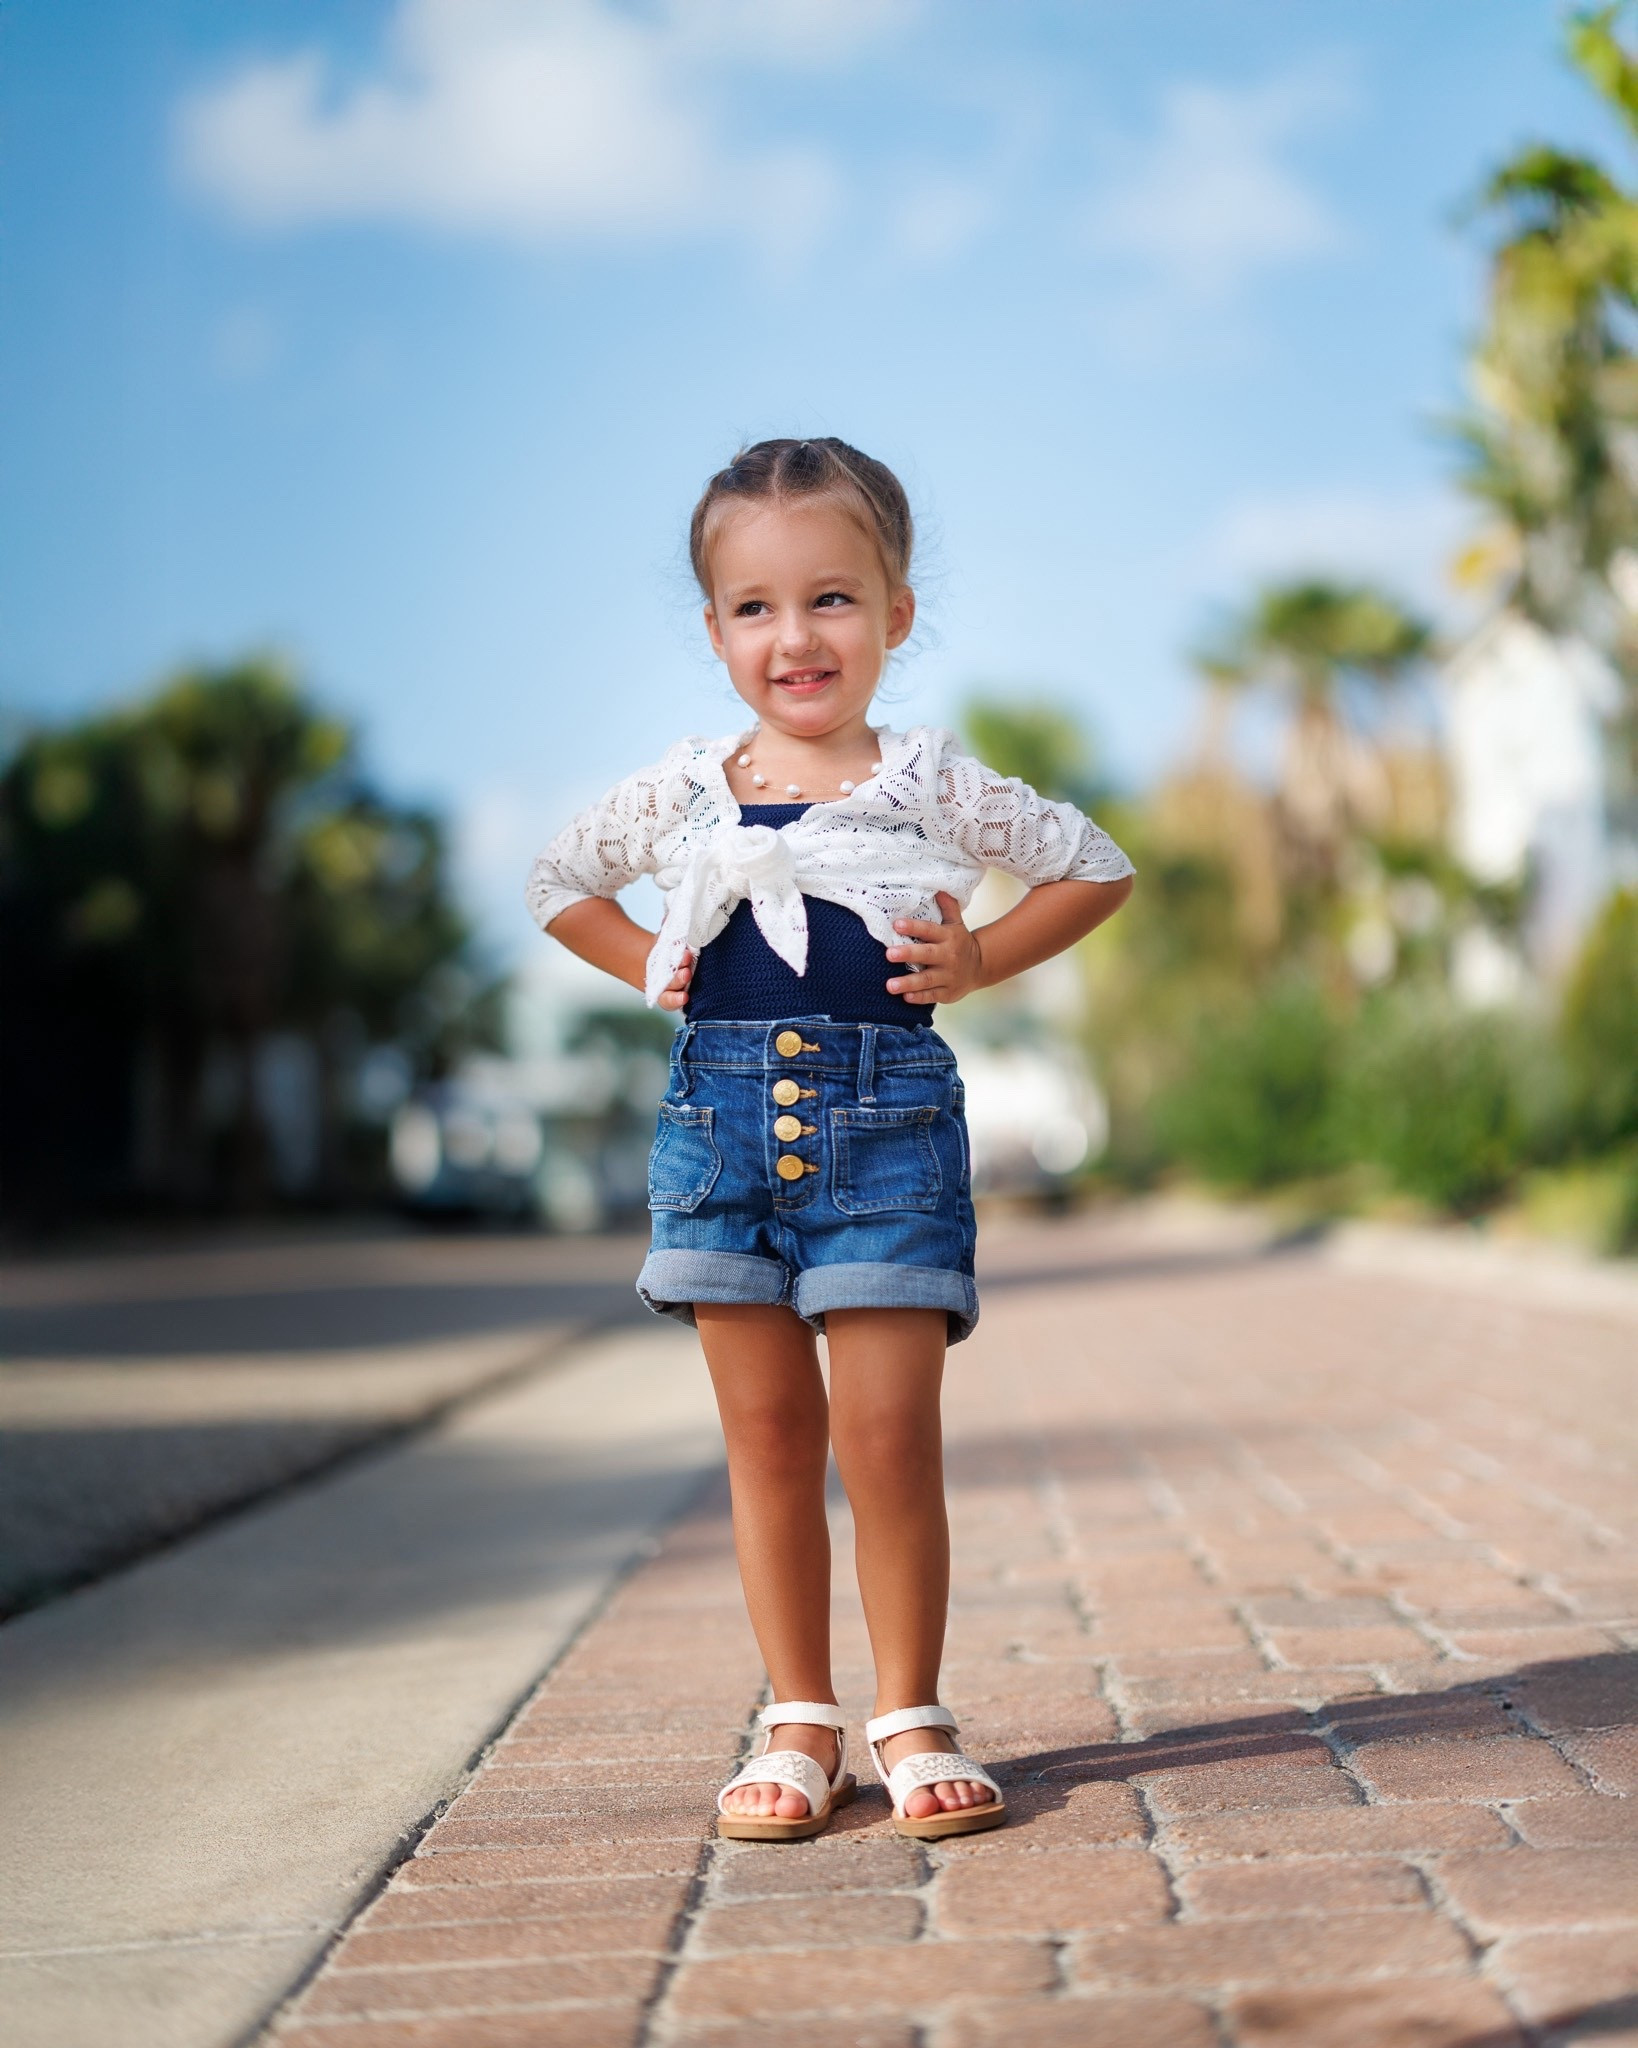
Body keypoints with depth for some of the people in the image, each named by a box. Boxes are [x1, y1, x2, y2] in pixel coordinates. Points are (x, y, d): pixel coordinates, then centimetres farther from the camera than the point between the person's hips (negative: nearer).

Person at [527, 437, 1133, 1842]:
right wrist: (655, 972, 9)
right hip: (721, 1118, 3)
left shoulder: (930, 787, 2)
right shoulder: (685, 792, 7)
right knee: (768, 1438, 7)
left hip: (885, 1115, -2)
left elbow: (1099, 869, 12)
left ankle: (913, 1720, 10)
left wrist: (979, 963, 0)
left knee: (888, 1438, -4)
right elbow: (562, 881, 24)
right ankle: (801, 1725, 16)